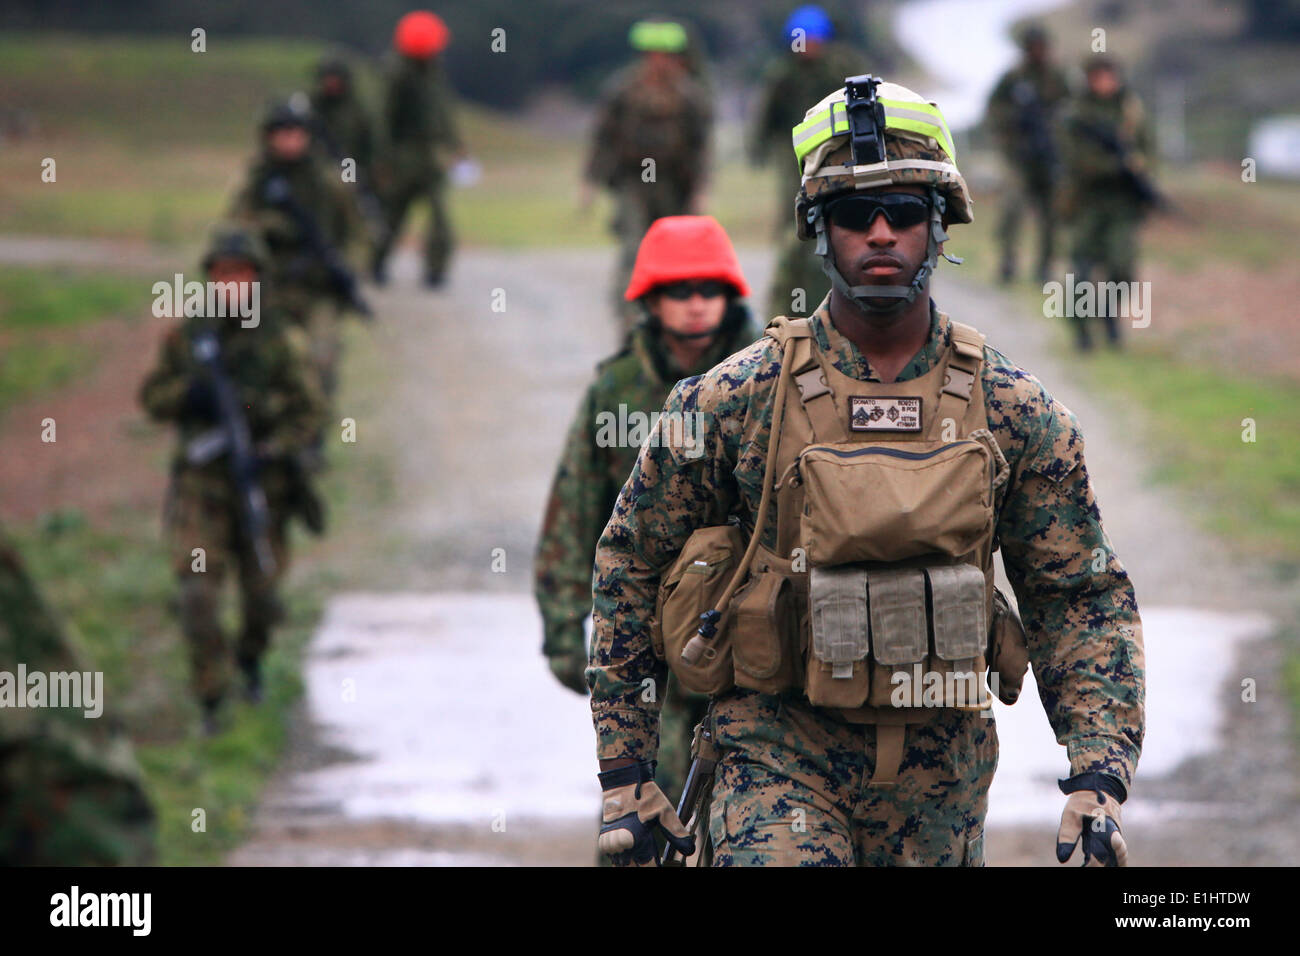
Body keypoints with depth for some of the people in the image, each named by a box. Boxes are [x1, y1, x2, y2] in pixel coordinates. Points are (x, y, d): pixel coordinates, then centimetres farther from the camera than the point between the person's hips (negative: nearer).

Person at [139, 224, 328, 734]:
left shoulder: (282, 341, -6)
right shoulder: (185, 336, 1)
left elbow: (311, 411, -7)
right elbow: (151, 397, 8)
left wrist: (271, 452, -21)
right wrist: (190, 395, -14)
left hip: (260, 484, 0)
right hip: (200, 484, 0)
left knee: (263, 596, 9)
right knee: (198, 594, -12)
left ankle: (251, 654, 43)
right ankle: (210, 700, -2)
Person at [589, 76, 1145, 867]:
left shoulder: (1016, 411, 1)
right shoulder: (736, 399, -4)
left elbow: (1085, 599, 6)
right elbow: (629, 564, 5)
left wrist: (1100, 777, -7)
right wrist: (624, 772, 3)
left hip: (943, 773, 3)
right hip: (780, 757, -2)